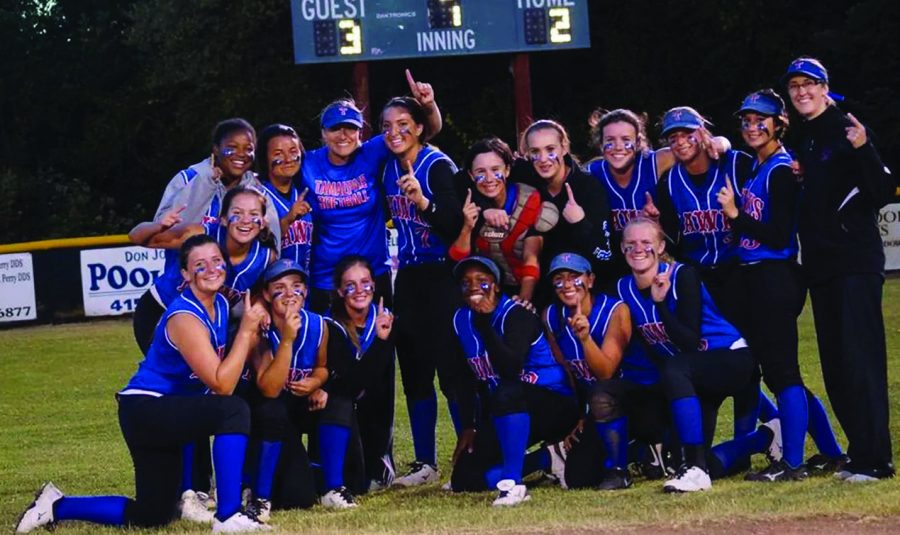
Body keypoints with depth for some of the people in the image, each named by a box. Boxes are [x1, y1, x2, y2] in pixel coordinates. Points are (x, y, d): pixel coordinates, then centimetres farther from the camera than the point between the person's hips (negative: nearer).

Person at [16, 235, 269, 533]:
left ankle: (55, 506, 25)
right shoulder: (185, 318, -23)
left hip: (166, 413, 9)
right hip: (145, 410, -9)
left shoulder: (221, 304, 3)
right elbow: (222, 385, -27)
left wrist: (253, 331, -8)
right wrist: (246, 331, -26)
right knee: (233, 410, -32)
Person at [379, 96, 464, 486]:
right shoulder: (389, 169, 9)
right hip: (408, 279, 7)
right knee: (414, 372, 9)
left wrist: (423, 202, -36)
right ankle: (425, 462, 15)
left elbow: (455, 225, -22)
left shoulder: (438, 166, -12)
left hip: (441, 278, -7)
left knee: (450, 368, -9)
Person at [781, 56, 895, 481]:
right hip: (819, 262, 8)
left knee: (859, 358, -11)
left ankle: (873, 458, -12)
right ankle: (860, 452, 16)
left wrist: (864, 150, -28)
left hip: (856, 259, -8)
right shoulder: (797, 139, 13)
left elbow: (883, 192, -14)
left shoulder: (846, 130, -7)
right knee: (835, 364, 9)